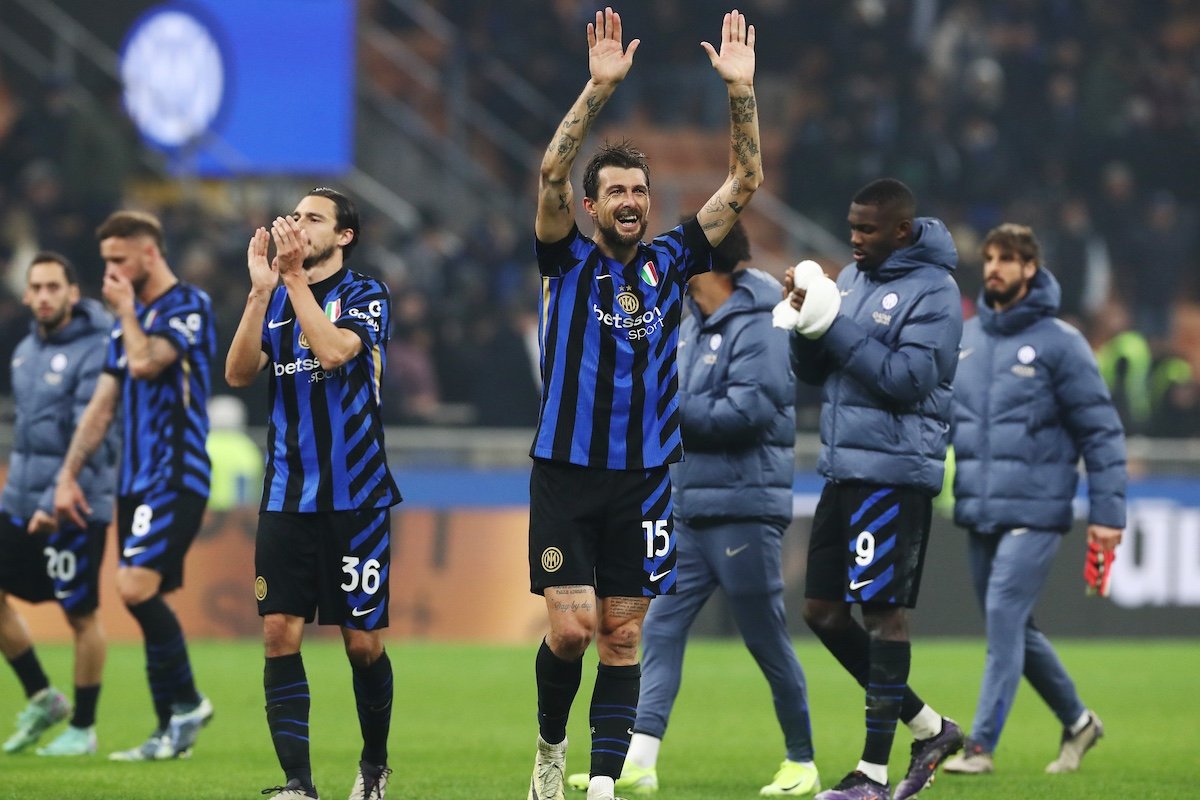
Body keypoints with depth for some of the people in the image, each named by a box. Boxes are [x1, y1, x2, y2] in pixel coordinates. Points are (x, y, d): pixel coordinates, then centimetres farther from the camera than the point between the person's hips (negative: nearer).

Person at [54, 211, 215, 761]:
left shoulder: (188, 306, -7)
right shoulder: (129, 320, 18)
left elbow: (146, 362, -23)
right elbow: (102, 405, 20)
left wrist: (126, 309, -6)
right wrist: (68, 477, 14)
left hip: (176, 475, -8)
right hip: (135, 481, 8)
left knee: (136, 584, -20)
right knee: (141, 598, 4)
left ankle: (186, 700, -6)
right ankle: (171, 730, 7)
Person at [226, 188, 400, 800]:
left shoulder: (366, 295, -1)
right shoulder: (275, 301, 11)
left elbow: (333, 350, -20)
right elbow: (238, 373, -3)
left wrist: (295, 276, -19)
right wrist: (261, 290, -12)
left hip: (355, 496, -3)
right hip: (286, 494, 3)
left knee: (363, 642, 1)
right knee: (280, 632, -8)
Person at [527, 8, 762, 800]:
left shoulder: (669, 262, 6)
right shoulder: (570, 259, -1)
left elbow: (745, 183, 3)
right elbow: (552, 174, -17)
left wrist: (741, 90, -9)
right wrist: (599, 88, -28)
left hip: (644, 478, 3)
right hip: (566, 474, -2)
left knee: (624, 637, 2)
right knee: (572, 628, -8)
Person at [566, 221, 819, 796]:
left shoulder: (757, 329, -14)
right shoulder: (694, 326, 15)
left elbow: (749, 411, -22)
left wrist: (667, 408, -17)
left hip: (744, 510, -9)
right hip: (692, 511, 9)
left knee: (766, 640, 0)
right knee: (661, 627, 0)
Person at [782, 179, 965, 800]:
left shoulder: (932, 292, -10)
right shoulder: (853, 278, 15)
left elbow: (910, 380, -20)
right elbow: (811, 372, 15)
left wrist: (837, 328, -20)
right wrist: (806, 321, -4)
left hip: (895, 474, -9)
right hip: (844, 469, 9)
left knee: (883, 612, -6)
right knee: (823, 611, 9)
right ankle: (929, 729, 20)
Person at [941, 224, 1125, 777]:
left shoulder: (1059, 342, -6)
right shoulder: (966, 339, 10)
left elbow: (1101, 429, -6)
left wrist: (1107, 511, -10)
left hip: (1035, 512, -6)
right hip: (978, 513, 6)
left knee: (1004, 618, -13)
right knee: (1013, 628, 13)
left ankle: (981, 745, -12)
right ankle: (1077, 721, 30)